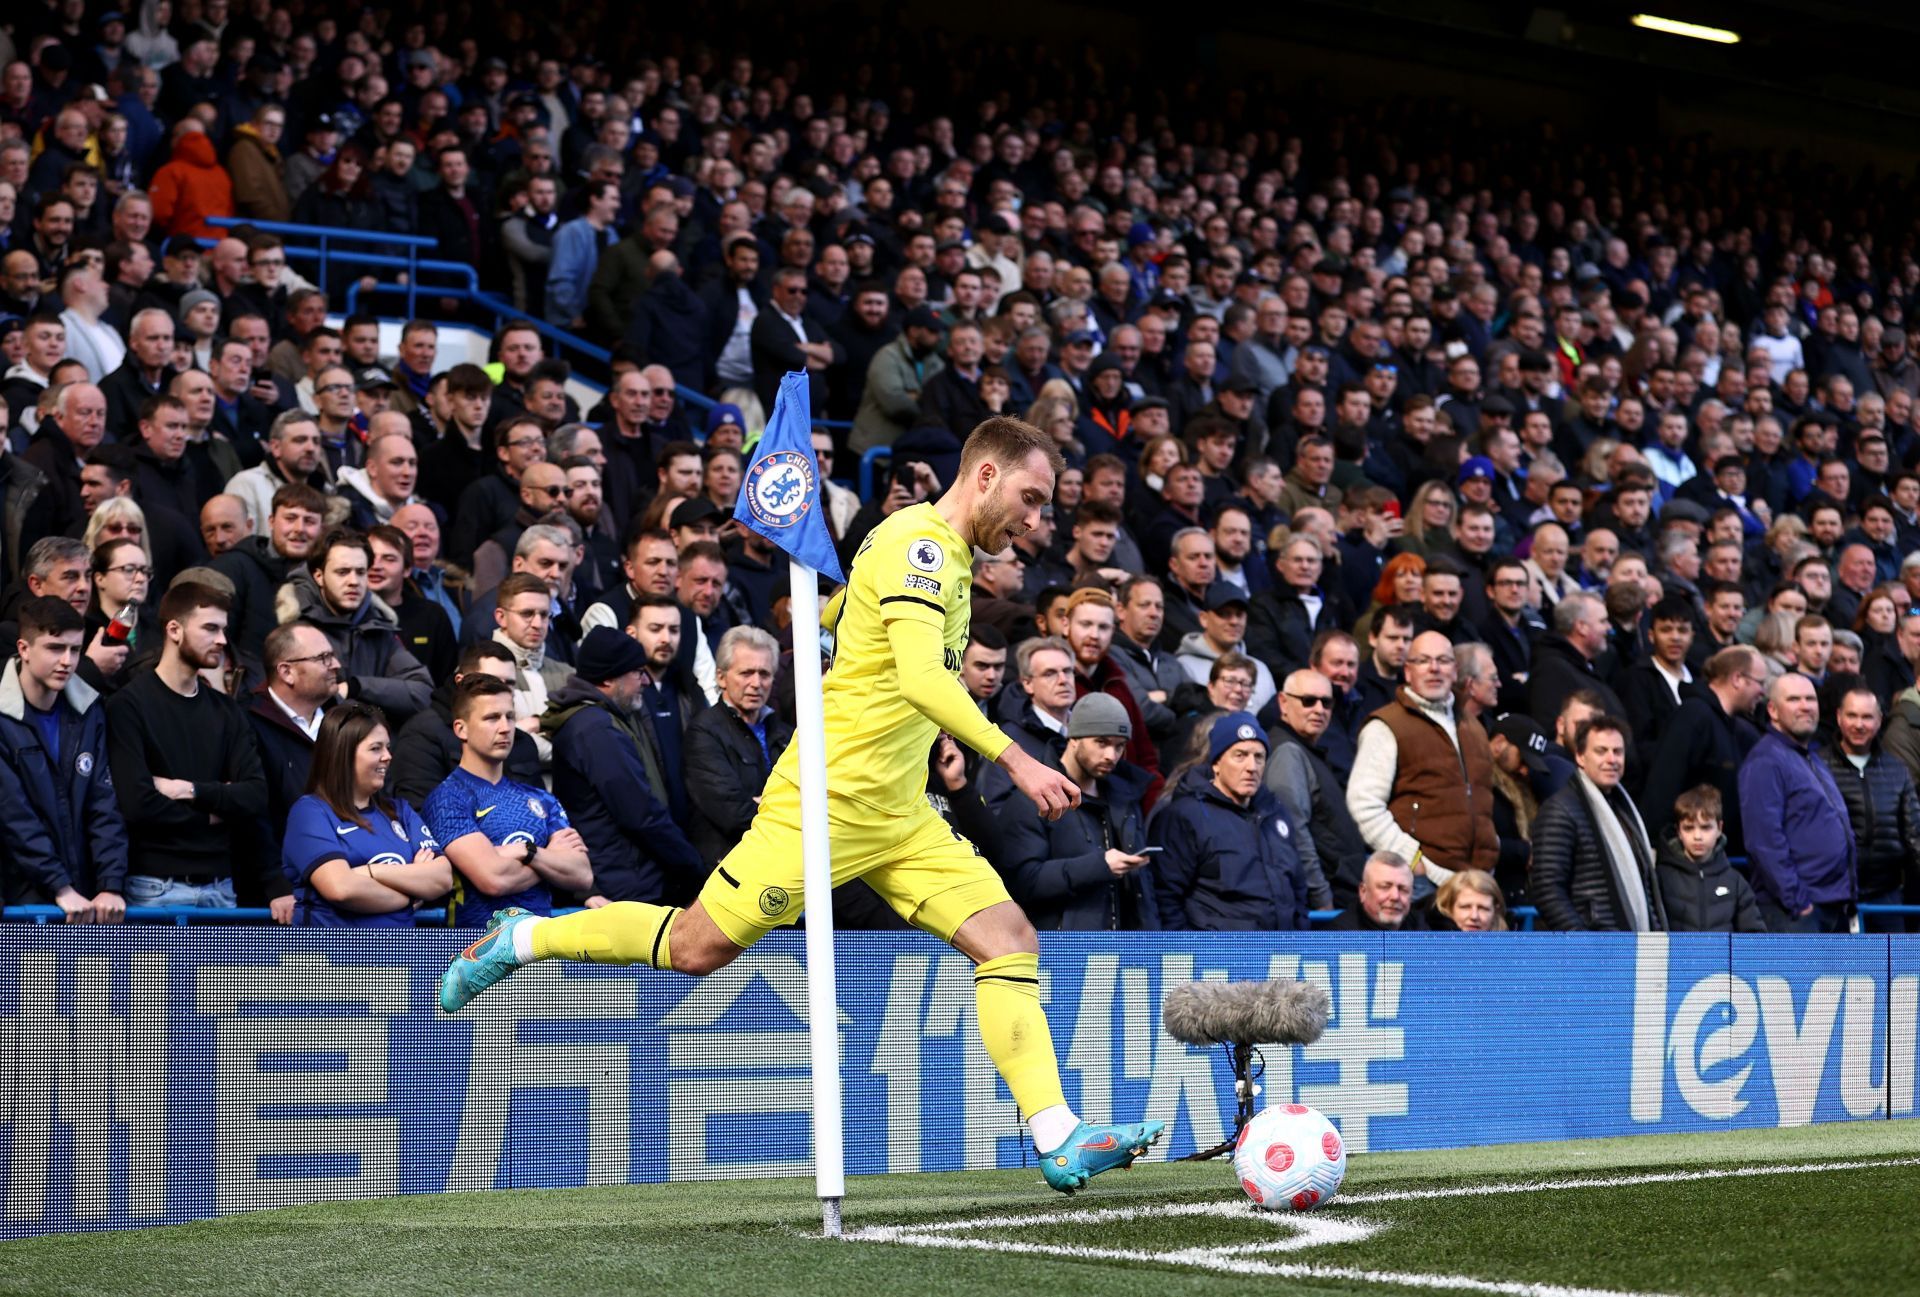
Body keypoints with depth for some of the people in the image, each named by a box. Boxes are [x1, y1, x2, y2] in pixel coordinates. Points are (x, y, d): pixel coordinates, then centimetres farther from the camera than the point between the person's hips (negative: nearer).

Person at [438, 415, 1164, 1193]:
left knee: (1010, 940, -6)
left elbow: (822, 613, 28)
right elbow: (922, 680, -29)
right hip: (827, 799, -9)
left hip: (898, 815, 9)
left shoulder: (943, 554, 15)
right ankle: (521, 941, 20)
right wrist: (1014, 761, -32)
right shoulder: (916, 543, -15)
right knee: (698, 948, -1)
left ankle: (1059, 1142, -11)